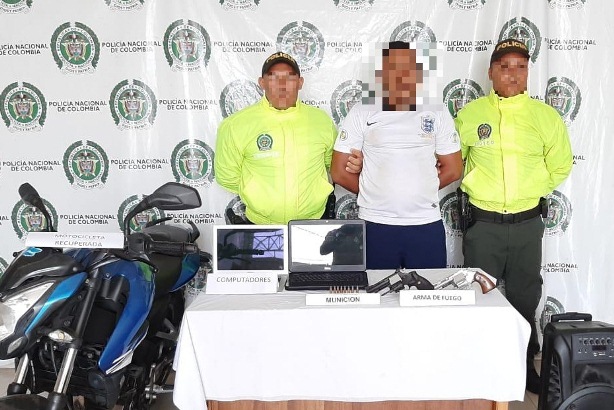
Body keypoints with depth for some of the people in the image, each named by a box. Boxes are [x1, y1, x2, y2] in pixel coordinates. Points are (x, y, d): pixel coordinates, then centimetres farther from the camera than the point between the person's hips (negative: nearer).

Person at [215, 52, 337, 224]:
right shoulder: (235, 125, -8)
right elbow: (227, 177, -1)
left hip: (314, 224, 2)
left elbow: (335, 166, 14)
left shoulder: (322, 120, 0)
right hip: (259, 229, -2)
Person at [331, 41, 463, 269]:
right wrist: (373, 192, 6)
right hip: (376, 225, -1)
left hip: (427, 224, 1)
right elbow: (339, 172, 2)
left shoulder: (437, 114, 7)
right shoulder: (361, 113, 2)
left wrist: (422, 191, 7)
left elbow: (453, 169, 10)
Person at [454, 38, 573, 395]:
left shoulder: (546, 116, -2)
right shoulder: (470, 114, -2)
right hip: (483, 222, 0)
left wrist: (531, 189, 4)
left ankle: (525, 364, 30)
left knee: (525, 296, 13)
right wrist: (478, 188, 3)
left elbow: (560, 165, 9)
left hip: (527, 222, 1)